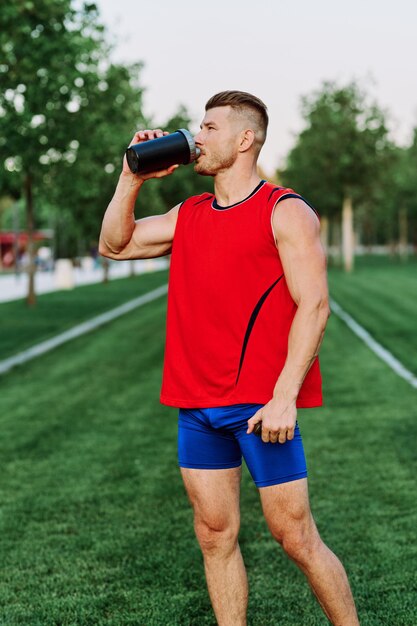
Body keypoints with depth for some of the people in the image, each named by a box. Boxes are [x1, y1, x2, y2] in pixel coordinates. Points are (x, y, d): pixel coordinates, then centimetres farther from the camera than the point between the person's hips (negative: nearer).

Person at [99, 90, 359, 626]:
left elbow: (313, 305, -13)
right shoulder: (189, 215, 14)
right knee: (214, 536, 10)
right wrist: (132, 178, 9)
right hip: (196, 404, 6)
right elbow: (114, 245, 20)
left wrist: (284, 396, -20)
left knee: (295, 536, 0)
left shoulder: (285, 212, -6)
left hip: (261, 405, -6)